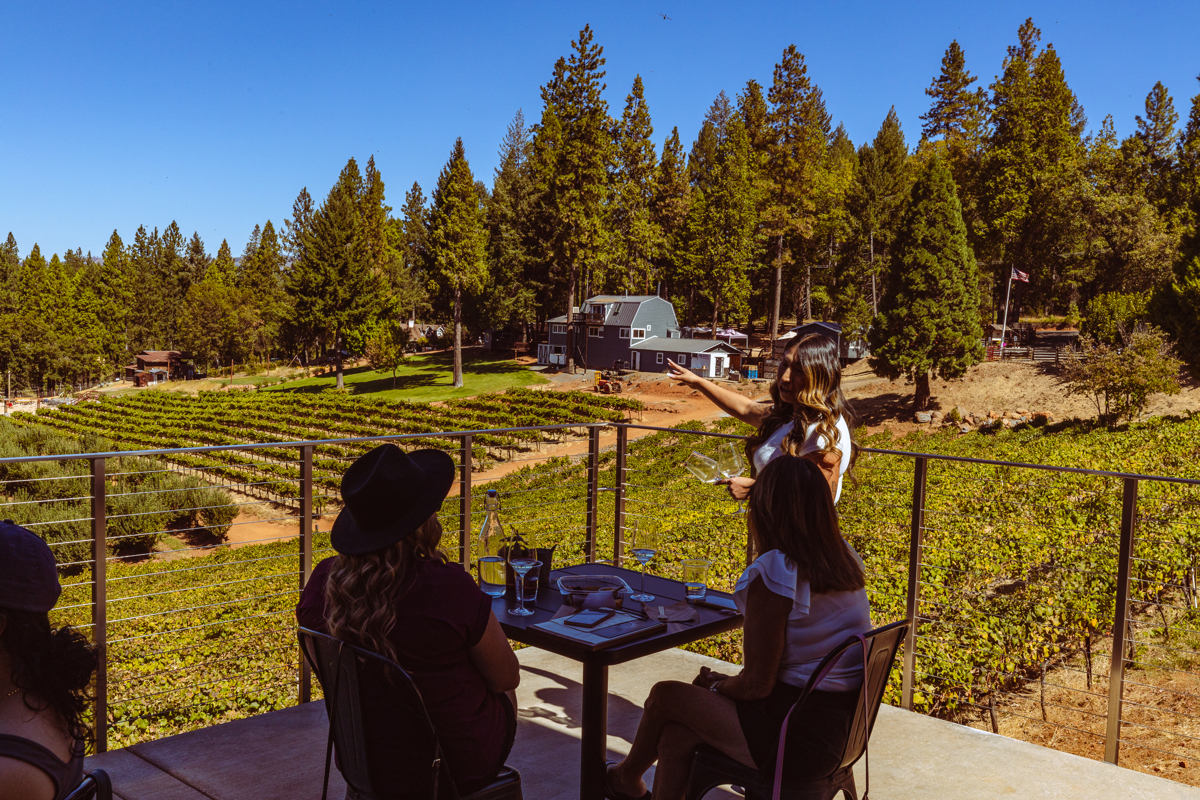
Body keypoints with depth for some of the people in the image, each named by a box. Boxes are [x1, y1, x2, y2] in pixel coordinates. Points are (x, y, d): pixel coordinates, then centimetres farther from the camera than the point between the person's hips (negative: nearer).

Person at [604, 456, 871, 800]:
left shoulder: (774, 573, -22)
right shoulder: (844, 557, 3)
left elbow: (756, 684, -17)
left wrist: (718, 684, 2)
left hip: (797, 739, -8)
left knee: (664, 696, 10)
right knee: (675, 734, 12)